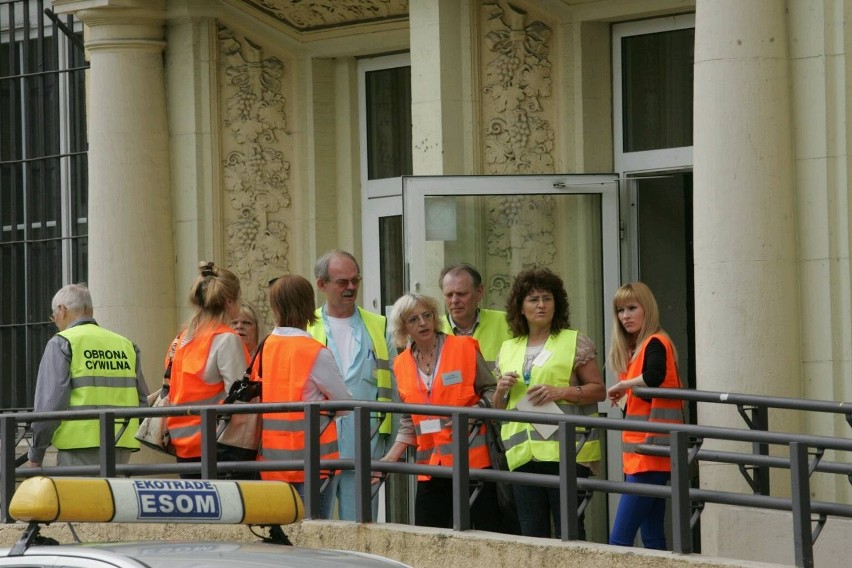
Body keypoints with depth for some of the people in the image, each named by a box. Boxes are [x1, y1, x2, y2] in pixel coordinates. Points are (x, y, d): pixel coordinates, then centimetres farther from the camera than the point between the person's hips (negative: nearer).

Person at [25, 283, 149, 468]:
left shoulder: (62, 343, -1)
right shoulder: (126, 345, 17)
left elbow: (50, 403, -8)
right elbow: (143, 402, 15)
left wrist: (35, 455, -2)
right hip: (122, 450, 6)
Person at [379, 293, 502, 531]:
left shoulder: (464, 348, -1)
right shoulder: (402, 364, 11)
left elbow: (490, 392, 4)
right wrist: (391, 458, 6)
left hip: (473, 460, -4)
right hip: (431, 467, 4)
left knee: (488, 533, -7)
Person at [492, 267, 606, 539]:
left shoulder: (575, 343, 4)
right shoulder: (508, 349, 18)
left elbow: (599, 390, 0)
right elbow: (499, 407, 23)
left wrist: (561, 392, -14)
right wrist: (502, 389, 1)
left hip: (566, 451, -5)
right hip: (523, 455, 5)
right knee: (532, 533, 4)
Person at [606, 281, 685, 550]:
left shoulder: (655, 343, -9)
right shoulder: (635, 348, 18)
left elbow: (654, 377, -31)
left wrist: (622, 386, -17)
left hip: (649, 454, -10)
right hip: (638, 454, 10)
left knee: (620, 538, -14)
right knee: (652, 538, 7)